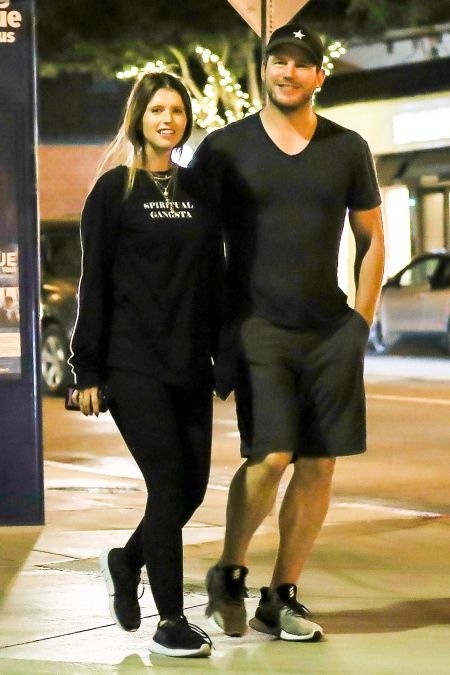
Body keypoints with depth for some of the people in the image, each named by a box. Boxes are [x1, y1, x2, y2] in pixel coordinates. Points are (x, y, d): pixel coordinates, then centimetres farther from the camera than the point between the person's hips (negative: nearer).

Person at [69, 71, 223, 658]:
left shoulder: (199, 190, 13)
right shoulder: (115, 190, -1)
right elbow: (94, 285, -4)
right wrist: (88, 370, -8)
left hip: (191, 365, 5)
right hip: (134, 366, -5)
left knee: (193, 484, 5)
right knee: (169, 483, -9)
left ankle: (126, 561, 32)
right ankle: (170, 622, 0)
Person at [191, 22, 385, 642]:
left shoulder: (348, 149, 8)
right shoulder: (223, 149, 2)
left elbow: (371, 241, 15)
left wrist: (361, 324, 6)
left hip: (330, 330, 3)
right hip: (257, 327, -3)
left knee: (318, 464, 1)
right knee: (269, 457, -16)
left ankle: (281, 598, 13)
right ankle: (228, 574, 9)